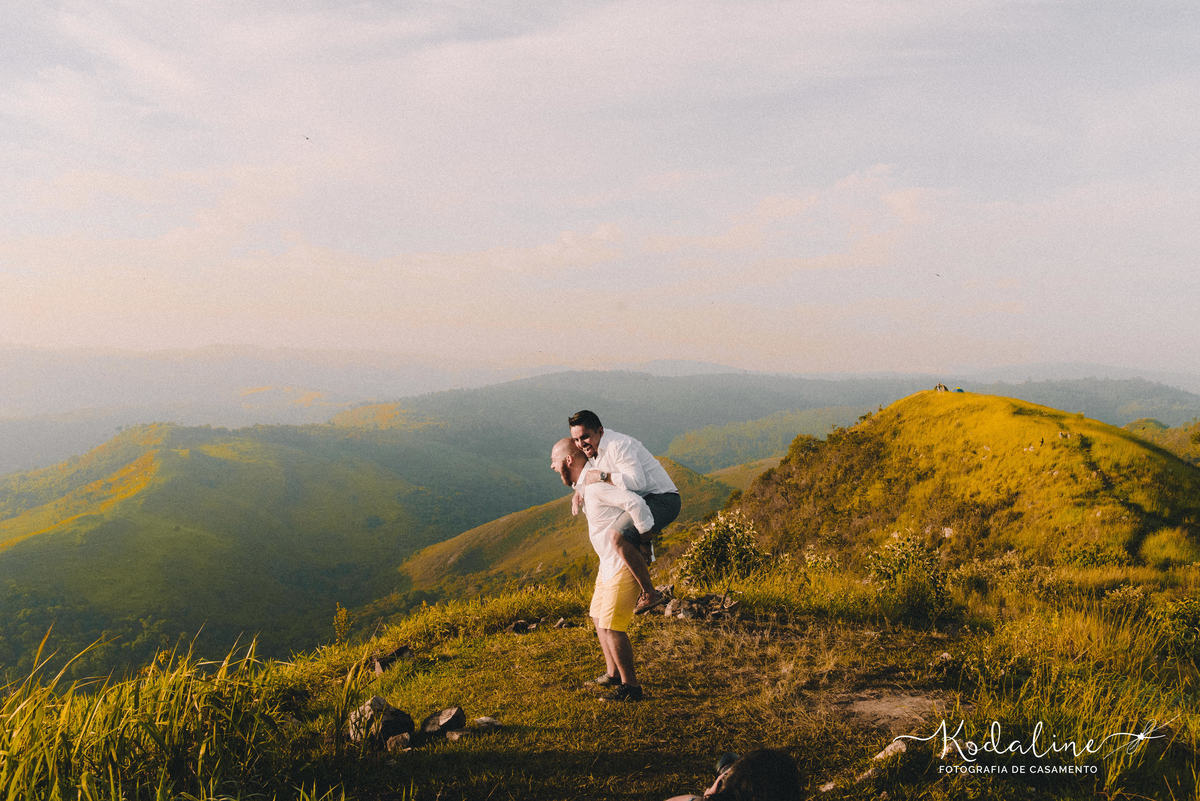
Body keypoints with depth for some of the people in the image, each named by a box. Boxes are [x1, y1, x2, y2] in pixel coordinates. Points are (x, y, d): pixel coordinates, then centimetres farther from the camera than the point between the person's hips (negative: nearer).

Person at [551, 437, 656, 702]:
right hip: (609, 561, 10)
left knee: (611, 625, -8)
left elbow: (635, 502, -33)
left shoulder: (595, 485, -24)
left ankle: (630, 687, 5)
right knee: (598, 617, 18)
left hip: (626, 562, -10)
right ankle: (613, 675, 32)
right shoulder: (583, 486, 8)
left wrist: (646, 534, -22)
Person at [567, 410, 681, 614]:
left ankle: (650, 594, -19)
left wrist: (602, 476, -22)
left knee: (620, 537, -29)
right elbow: (587, 474, 29)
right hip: (646, 501, 11)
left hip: (663, 500, -11)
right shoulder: (593, 449, 9)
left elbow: (638, 482, -30)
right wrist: (578, 492, 9)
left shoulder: (618, 445, -20)